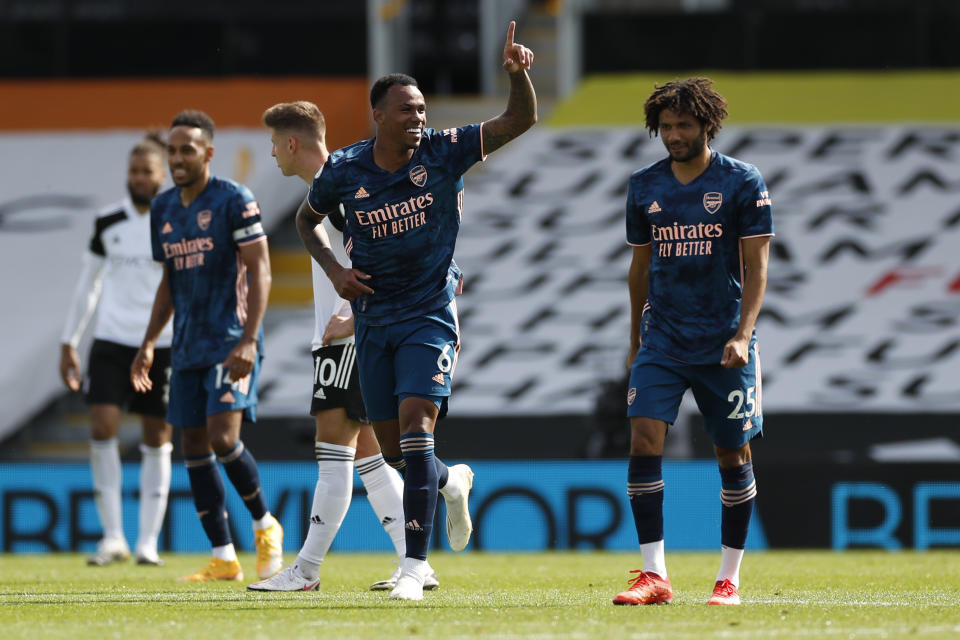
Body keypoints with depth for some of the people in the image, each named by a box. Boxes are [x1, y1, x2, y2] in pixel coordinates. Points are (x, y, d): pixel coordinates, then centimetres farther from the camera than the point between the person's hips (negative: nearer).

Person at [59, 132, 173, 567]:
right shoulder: (107, 223, 6)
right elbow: (88, 285, 14)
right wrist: (68, 343, 12)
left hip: (161, 344, -2)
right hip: (111, 340, 2)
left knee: (157, 440, 2)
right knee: (103, 429, -11)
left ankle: (149, 542, 8)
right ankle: (113, 537, -4)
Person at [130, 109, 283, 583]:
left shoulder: (235, 201, -9)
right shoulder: (163, 209, 12)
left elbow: (259, 270, -12)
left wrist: (249, 340, -20)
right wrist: (149, 343, 14)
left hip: (231, 343, -7)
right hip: (188, 346, 7)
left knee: (223, 437, -18)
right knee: (194, 447, 3)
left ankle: (265, 526, 5)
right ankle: (223, 559, 9)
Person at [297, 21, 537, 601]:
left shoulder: (443, 152, -8)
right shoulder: (343, 171, -4)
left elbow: (520, 121, -12)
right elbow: (309, 219, 15)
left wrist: (517, 73, -30)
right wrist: (333, 268, -1)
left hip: (430, 313, -3)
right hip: (373, 316, 3)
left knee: (415, 423, -19)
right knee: (392, 446, 6)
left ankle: (415, 565, -18)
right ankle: (452, 481, 42)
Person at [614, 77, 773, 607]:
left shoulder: (742, 182, -3)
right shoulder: (644, 187, 7)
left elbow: (756, 266, -5)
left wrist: (742, 334, -15)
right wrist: (635, 338, 19)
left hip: (722, 344, -2)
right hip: (661, 340, 2)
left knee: (733, 454, 3)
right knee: (644, 440, -14)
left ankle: (729, 578, 15)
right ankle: (654, 575, -13)